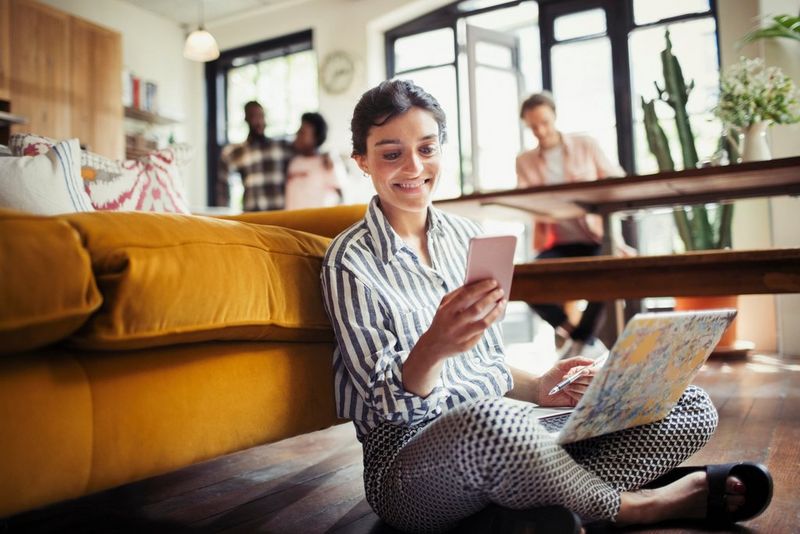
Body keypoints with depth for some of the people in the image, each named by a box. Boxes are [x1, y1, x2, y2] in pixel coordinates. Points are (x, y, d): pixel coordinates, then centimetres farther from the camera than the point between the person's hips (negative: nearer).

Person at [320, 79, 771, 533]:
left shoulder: (466, 235, 9)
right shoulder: (351, 261, -8)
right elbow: (391, 401, -13)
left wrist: (537, 389, -6)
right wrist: (433, 347, -33)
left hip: (501, 426, 6)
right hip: (409, 456, -5)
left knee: (692, 407, -2)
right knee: (484, 421, -41)